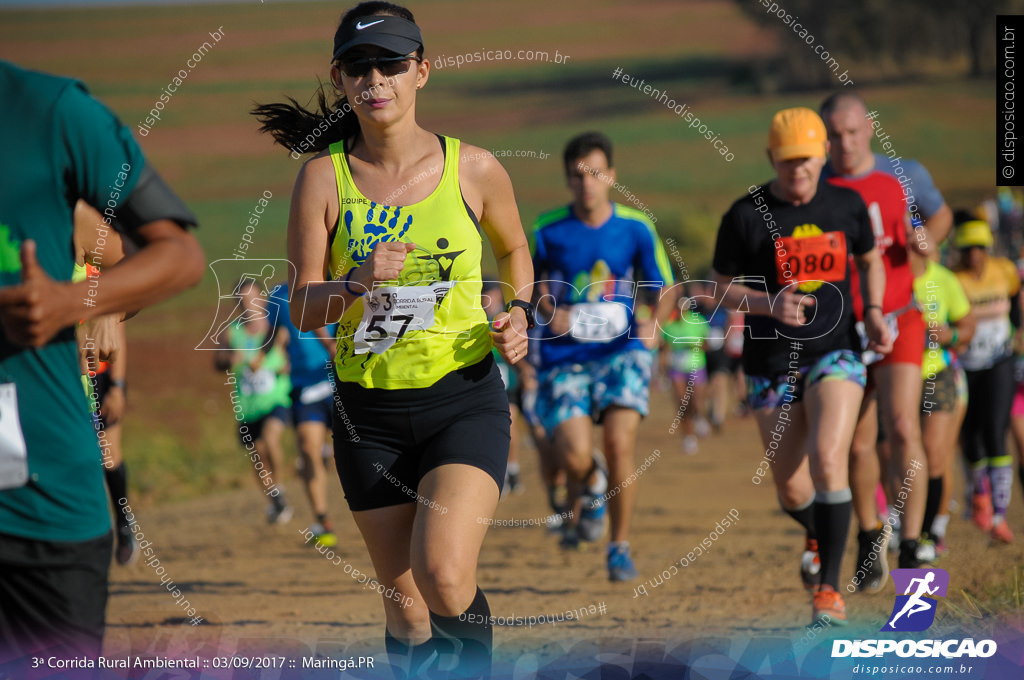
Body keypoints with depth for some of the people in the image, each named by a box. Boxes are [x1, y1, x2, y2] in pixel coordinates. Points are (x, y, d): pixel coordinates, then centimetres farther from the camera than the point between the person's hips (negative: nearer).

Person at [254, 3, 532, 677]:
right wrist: (357, 283, -23)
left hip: (465, 399, -1)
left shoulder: (474, 168, -2)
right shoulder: (323, 178, -3)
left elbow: (513, 247, 18)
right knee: (404, 603, 6)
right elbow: (303, 308, -3)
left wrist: (518, 313, 0)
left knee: (444, 578, -23)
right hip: (369, 411, 2)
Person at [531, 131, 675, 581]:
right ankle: (590, 489, 25)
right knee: (575, 457, -15)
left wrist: (654, 323, -15)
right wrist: (550, 311, -7)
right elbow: (534, 279, 14)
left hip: (623, 351, 0)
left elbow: (663, 288, 6)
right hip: (564, 356, 0)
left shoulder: (635, 228, -2)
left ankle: (620, 547, 2)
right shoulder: (549, 228, -3)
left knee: (619, 446, -17)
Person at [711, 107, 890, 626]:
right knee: (792, 491, 3)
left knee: (827, 460, -23)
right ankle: (816, 535, 41)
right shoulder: (746, 216, -7)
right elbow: (722, 287, 0)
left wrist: (874, 312, 2)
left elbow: (870, 260, 19)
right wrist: (769, 304, -19)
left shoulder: (847, 206, 0)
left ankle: (829, 588, -15)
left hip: (835, 352, 0)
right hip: (771, 363, 0)